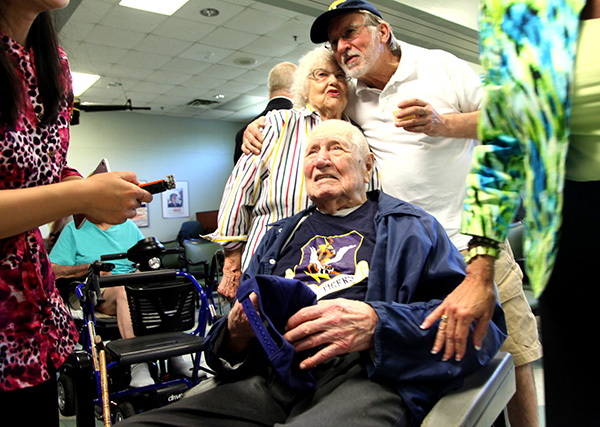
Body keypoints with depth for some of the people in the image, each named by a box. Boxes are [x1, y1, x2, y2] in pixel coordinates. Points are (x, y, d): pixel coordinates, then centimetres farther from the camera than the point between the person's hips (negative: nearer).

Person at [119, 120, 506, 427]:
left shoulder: (409, 227, 15)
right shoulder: (281, 235, 27)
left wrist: (376, 325, -16)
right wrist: (235, 333, 1)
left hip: (366, 379, -4)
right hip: (268, 382, 5)